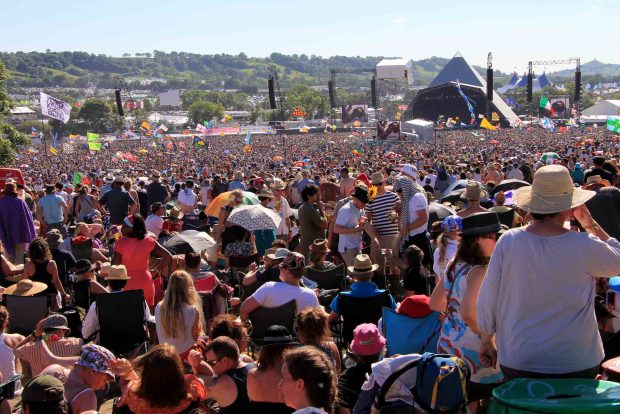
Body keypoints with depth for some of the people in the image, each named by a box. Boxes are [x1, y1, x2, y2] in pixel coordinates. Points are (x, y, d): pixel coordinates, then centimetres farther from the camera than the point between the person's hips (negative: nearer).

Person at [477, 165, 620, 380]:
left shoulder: (508, 241, -13)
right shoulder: (584, 245, -17)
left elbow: (488, 298, -5)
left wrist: (487, 339, 9)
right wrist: (591, 225, 7)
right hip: (574, 364, -1)